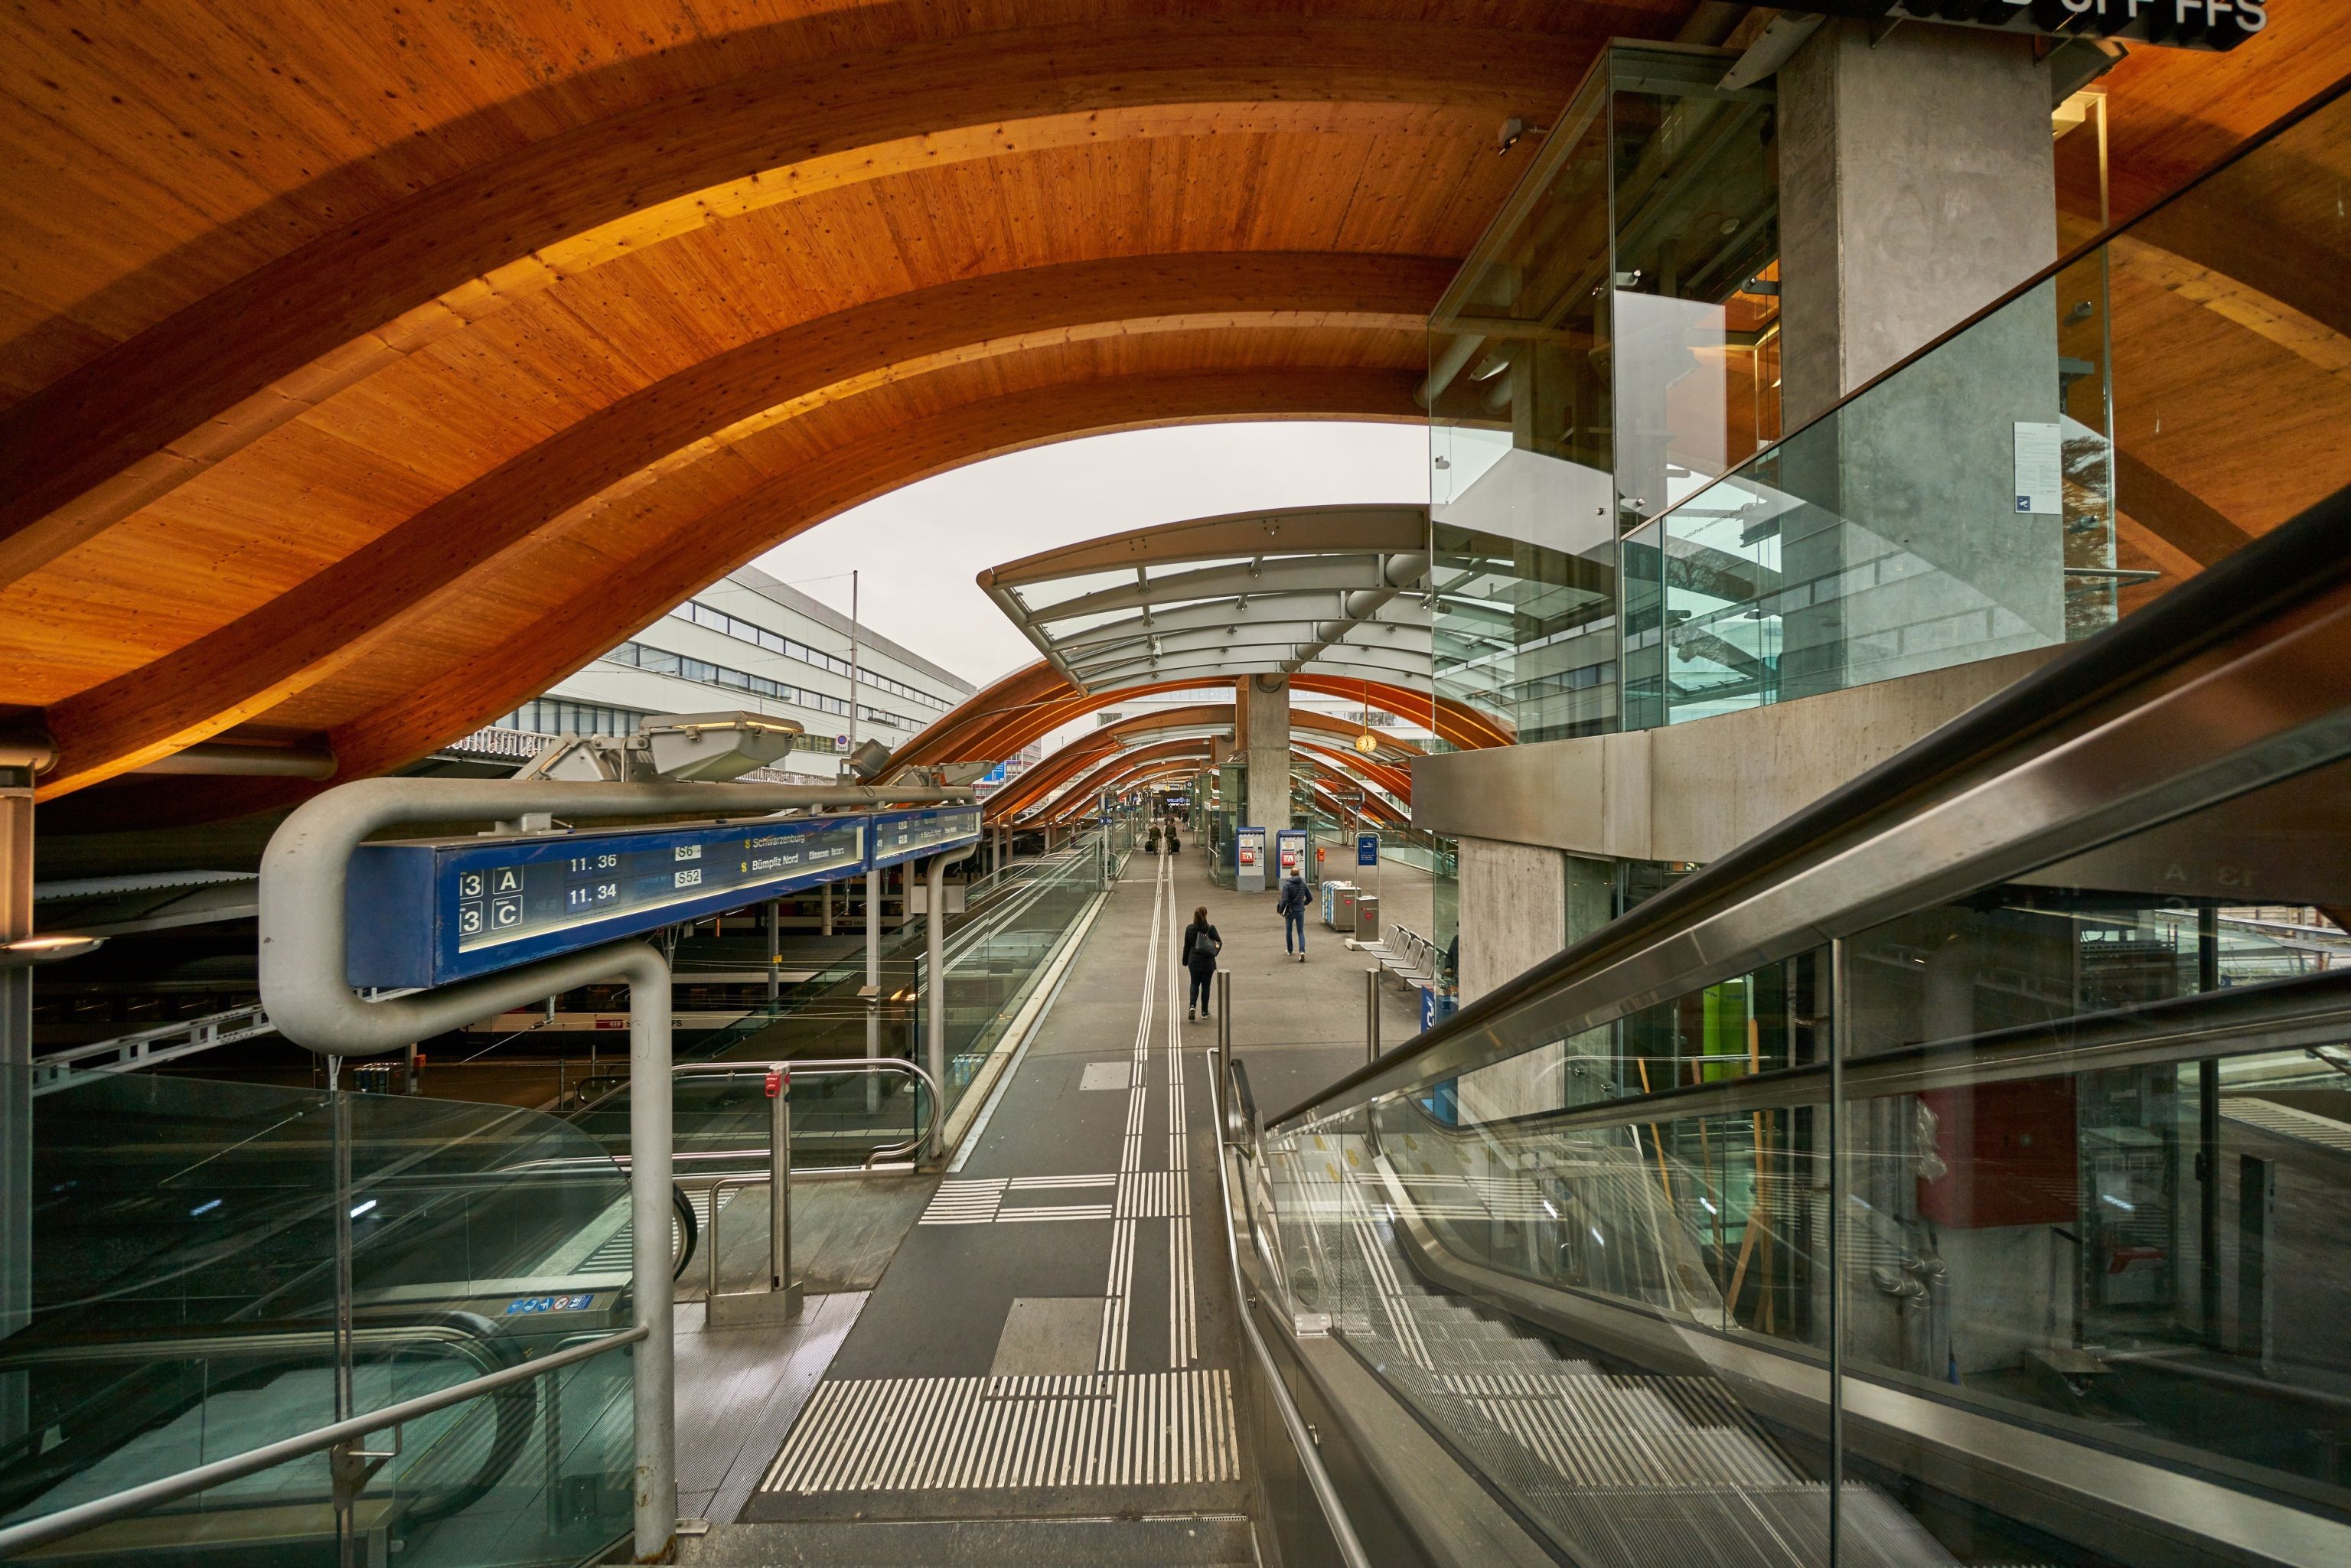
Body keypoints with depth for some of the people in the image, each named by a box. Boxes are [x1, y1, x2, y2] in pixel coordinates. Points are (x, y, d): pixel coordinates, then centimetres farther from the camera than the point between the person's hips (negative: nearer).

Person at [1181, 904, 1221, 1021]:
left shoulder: (1189, 928, -5)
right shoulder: (1210, 929, -14)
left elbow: (1186, 946, 3)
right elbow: (1219, 942, -7)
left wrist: (1185, 961, 11)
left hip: (1194, 961, 2)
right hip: (1208, 962, -2)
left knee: (1195, 984, 16)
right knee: (1205, 986, 11)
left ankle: (1192, 1006, -6)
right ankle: (1204, 1012, 18)